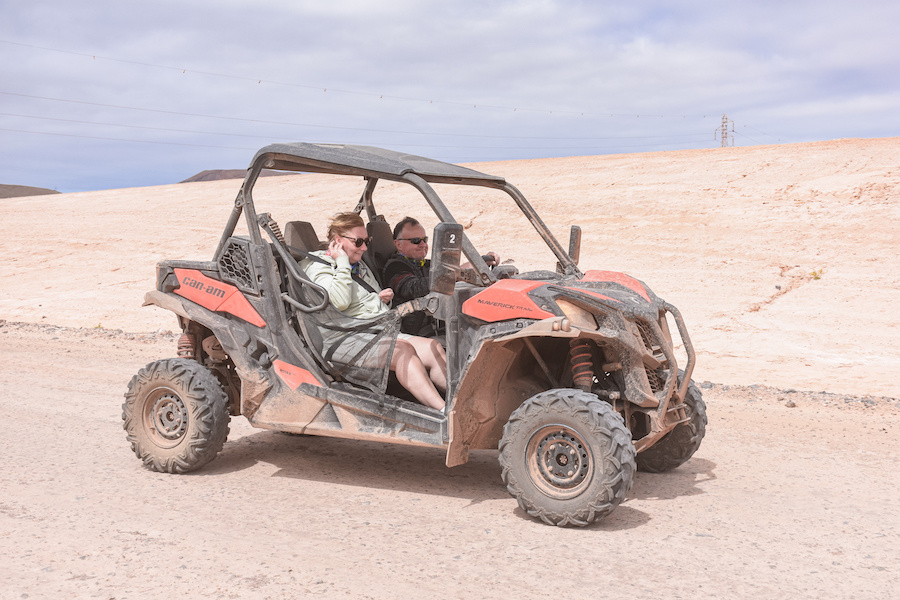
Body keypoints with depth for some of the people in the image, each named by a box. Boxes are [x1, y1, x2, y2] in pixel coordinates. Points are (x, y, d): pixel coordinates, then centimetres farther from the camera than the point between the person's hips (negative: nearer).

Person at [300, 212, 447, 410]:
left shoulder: (359, 265, 26)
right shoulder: (318, 267, -1)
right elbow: (340, 302, -19)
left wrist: (384, 297, 14)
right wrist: (342, 263, -10)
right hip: (346, 340, -8)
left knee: (433, 348, -17)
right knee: (402, 350, -33)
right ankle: (443, 410, -44)